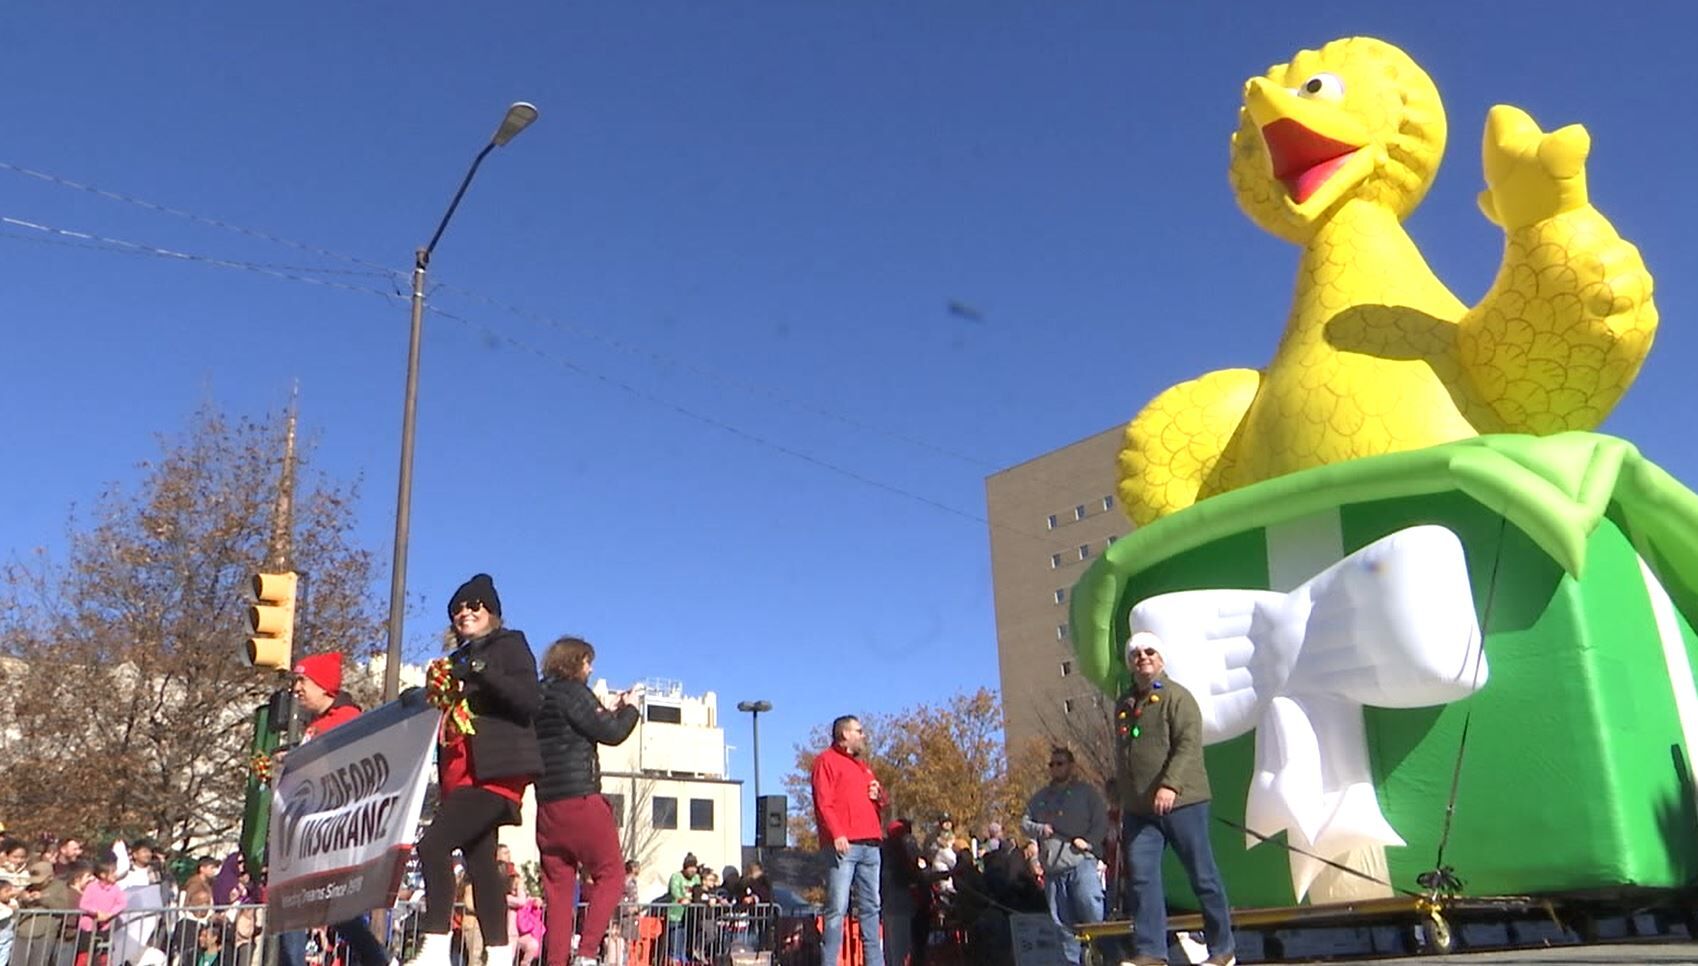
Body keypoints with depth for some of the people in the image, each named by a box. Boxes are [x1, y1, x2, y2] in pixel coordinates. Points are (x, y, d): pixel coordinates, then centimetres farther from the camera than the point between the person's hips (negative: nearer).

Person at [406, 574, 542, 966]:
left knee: (433, 845, -21)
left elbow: (530, 699, -12)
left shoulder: (510, 645, 3)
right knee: (481, 864, 7)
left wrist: (482, 671, -22)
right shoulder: (458, 659, 25)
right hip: (461, 773, 8)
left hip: (495, 771, -8)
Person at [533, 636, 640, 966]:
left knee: (558, 886, 8)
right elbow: (611, 733, -10)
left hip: (547, 805, 8)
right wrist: (629, 709, 7)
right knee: (610, 875, 0)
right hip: (580, 800, -8)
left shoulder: (539, 697, 17)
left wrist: (609, 712, 17)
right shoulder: (573, 691, -8)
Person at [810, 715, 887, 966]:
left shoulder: (863, 765, 27)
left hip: (870, 844, 8)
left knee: (870, 907, 8)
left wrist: (879, 795, 10)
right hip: (843, 844, -8)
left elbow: (882, 801, 34)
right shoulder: (827, 760, 2)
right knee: (837, 907, -10)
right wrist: (836, 834, -21)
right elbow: (823, 802, -9)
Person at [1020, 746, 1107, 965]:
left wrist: (1088, 841, -13)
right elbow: (1024, 823, 17)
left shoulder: (1086, 791, 8)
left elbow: (1102, 822, 2)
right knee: (1062, 923, 6)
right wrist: (1039, 829, -3)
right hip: (1052, 868, 4)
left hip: (1081, 863, -4)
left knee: (1093, 914, -14)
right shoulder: (1040, 797, 20)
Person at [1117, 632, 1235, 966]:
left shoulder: (1177, 696, -4)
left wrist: (1170, 785, -29)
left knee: (1203, 876, 4)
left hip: (1181, 802, -5)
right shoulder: (1123, 706, 17)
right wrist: (1122, 800, 22)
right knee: (1142, 878, -5)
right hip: (1138, 810, 6)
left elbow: (1189, 744, -17)